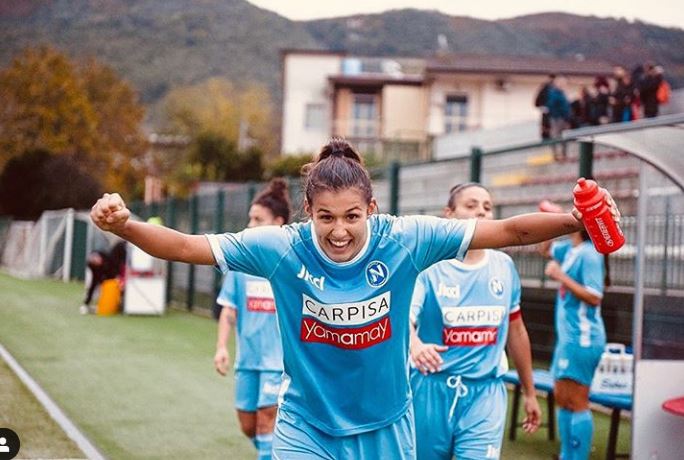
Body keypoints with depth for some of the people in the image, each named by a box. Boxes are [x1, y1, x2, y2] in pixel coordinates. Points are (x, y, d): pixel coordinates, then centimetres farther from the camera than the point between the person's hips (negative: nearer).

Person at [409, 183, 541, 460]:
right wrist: (415, 345, -46)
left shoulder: (504, 266, 6)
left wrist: (529, 393, 22)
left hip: (486, 392, 2)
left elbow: (515, 330, 17)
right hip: (432, 388, -2)